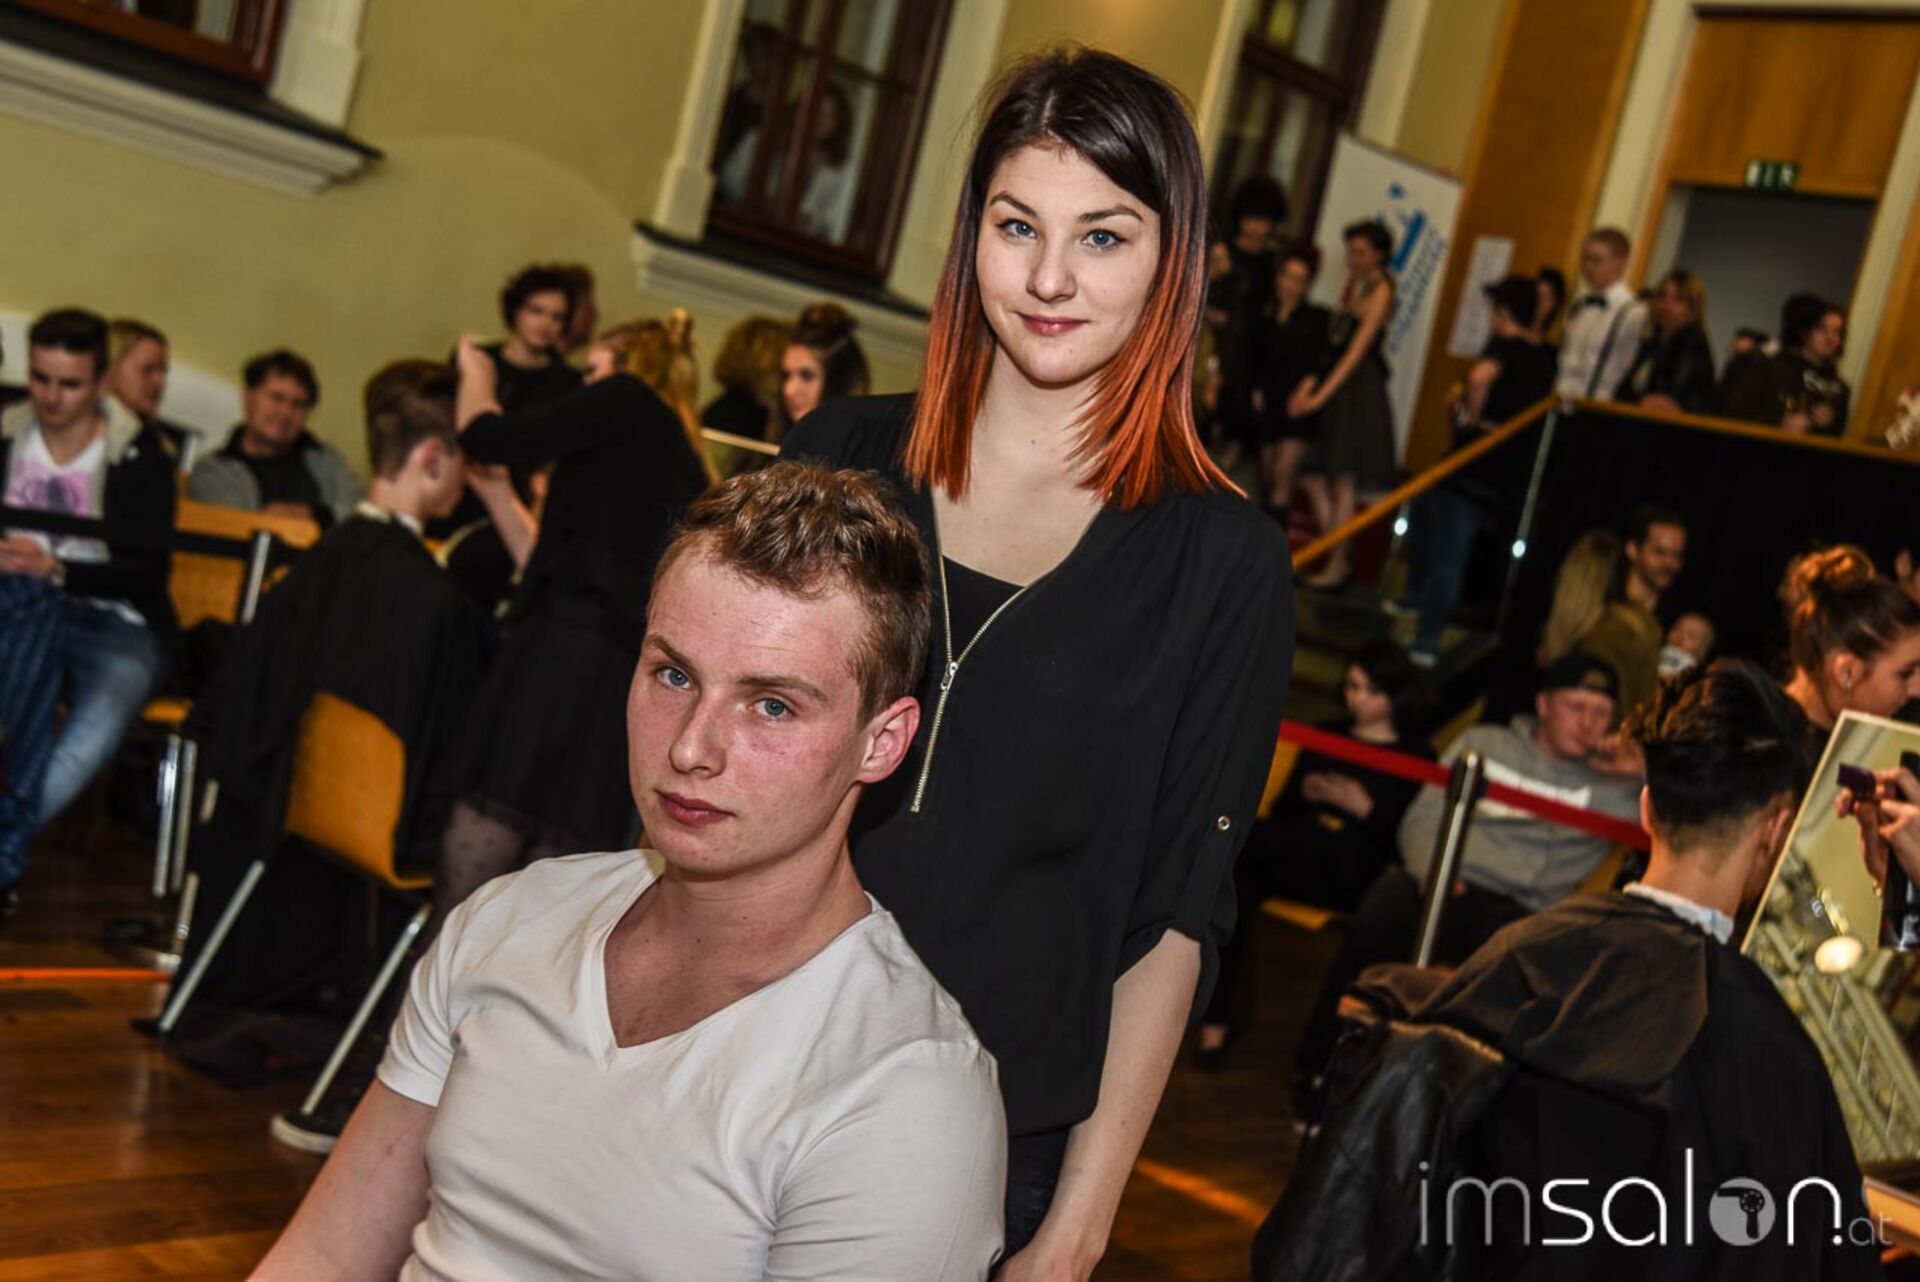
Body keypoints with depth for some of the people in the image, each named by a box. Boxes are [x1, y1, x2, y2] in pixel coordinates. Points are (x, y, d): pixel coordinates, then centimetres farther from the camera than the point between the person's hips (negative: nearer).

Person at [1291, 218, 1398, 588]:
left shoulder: (1380, 291, -10)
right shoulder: (1353, 284, 12)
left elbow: (1357, 350, -17)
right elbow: (1335, 341, 12)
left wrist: (1321, 395, -22)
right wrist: (1310, 382, 1)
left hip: (1360, 389, -8)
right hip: (1335, 381, 8)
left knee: (1343, 481, -3)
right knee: (1316, 477, 6)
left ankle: (1337, 565, 5)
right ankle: (1334, 557, 15)